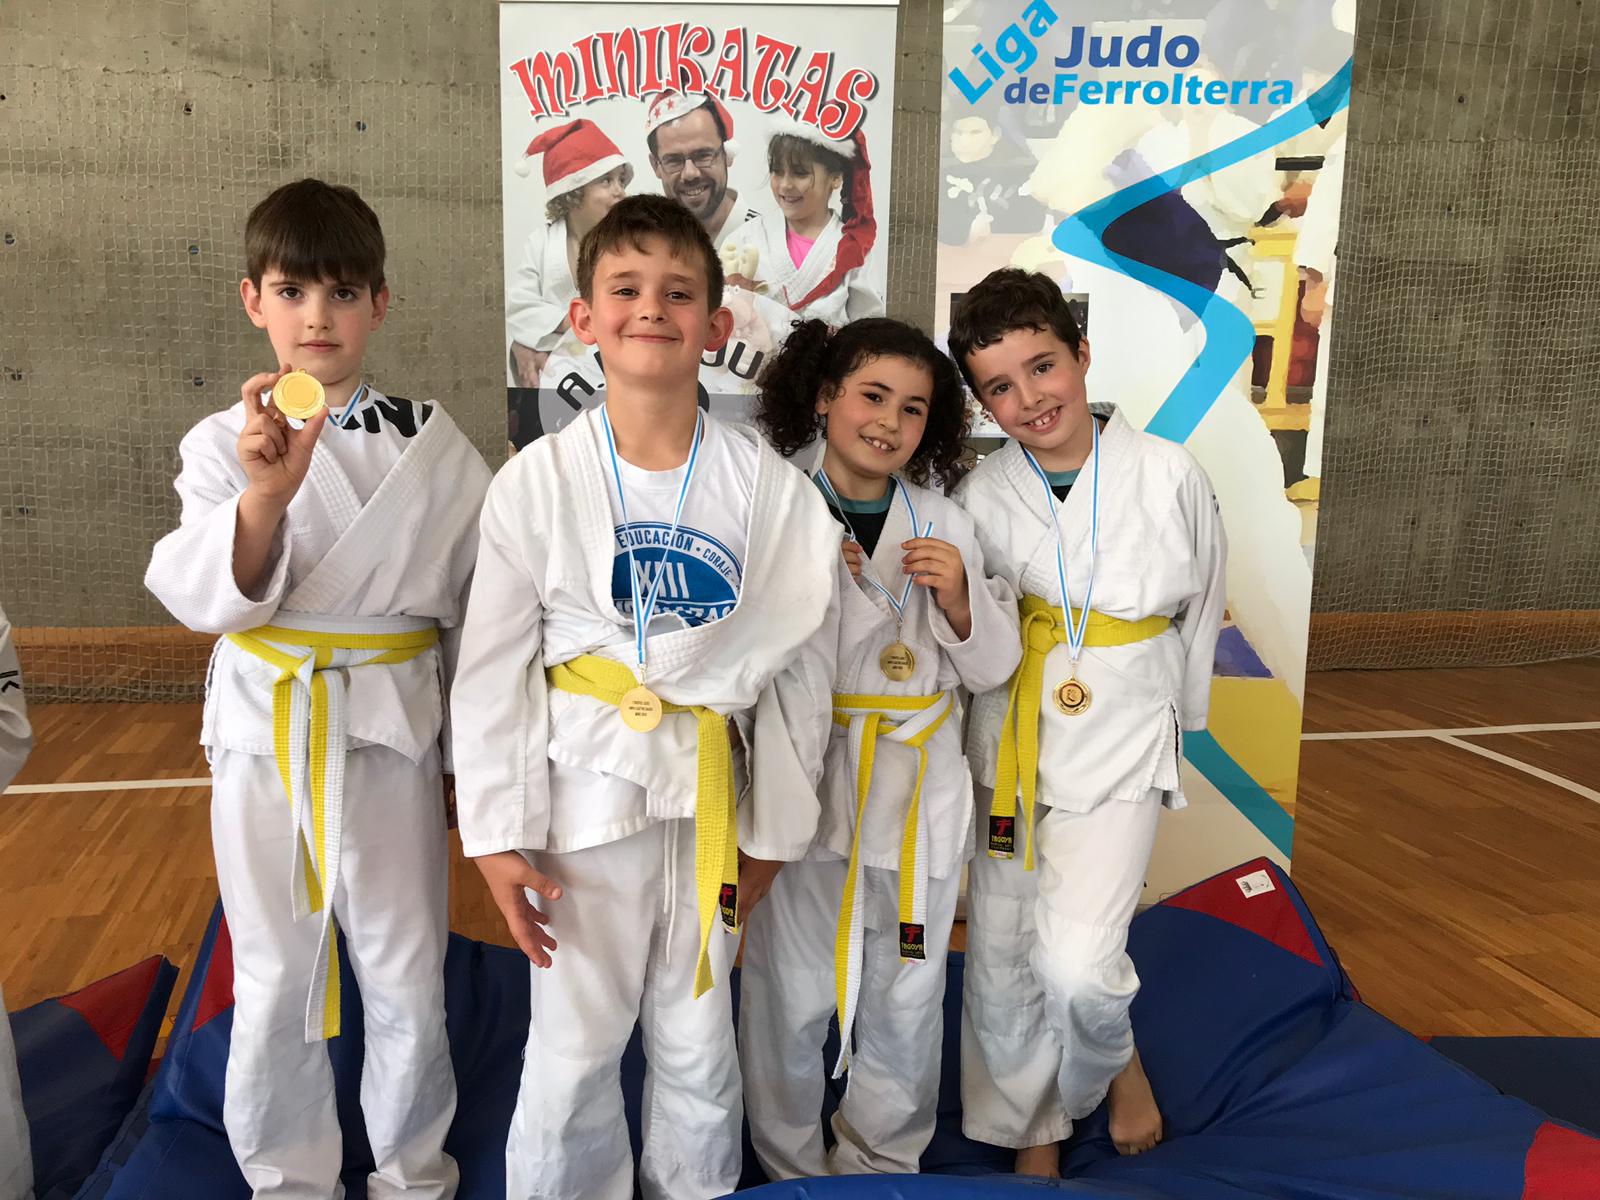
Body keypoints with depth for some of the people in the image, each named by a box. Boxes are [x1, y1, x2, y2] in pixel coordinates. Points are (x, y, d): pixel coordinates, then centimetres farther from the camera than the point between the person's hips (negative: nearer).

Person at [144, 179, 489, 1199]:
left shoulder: (431, 442, -2)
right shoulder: (225, 443, -2)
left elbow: (478, 607, 4)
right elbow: (207, 599, -14)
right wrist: (267, 490, -31)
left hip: (394, 734, 0)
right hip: (265, 739, 1)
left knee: (407, 978, 11)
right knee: (275, 981, 14)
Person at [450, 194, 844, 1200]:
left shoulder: (770, 486, -6)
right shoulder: (536, 483, -8)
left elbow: (803, 662, 0)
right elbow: (492, 670, -3)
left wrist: (773, 831, 3)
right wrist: (499, 835, -3)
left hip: (715, 791, 1)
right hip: (586, 788, -1)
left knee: (698, 1040, 18)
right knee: (575, 1044, 12)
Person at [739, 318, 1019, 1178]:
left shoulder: (944, 527, 2)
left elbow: (991, 669, 5)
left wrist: (960, 601, -12)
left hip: (917, 793, 3)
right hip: (805, 785, -2)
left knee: (905, 1001, 18)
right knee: (791, 998, 11)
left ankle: (883, 1162, 41)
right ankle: (793, 1165, 37)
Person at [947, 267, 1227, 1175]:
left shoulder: (1171, 477, -10)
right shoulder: (981, 496, -6)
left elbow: (1201, 612, 5)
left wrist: (1175, 719, 13)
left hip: (1122, 742, -2)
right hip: (1009, 742, 3)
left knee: (1076, 965, -13)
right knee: (1001, 958, 11)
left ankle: (1115, 1062, 24)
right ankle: (1033, 1134, 37)